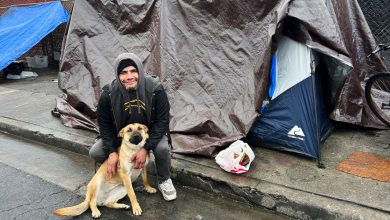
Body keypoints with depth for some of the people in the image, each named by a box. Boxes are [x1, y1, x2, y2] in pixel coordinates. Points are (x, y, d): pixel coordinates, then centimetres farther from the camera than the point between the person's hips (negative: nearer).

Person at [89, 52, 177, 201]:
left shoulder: (155, 89, -25)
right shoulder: (109, 94, -19)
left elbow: (162, 120, -20)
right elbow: (104, 124, -8)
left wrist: (145, 148, -26)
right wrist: (111, 152, -19)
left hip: (151, 132, -2)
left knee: (162, 148, -31)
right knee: (95, 153, -13)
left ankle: (164, 181, 1)